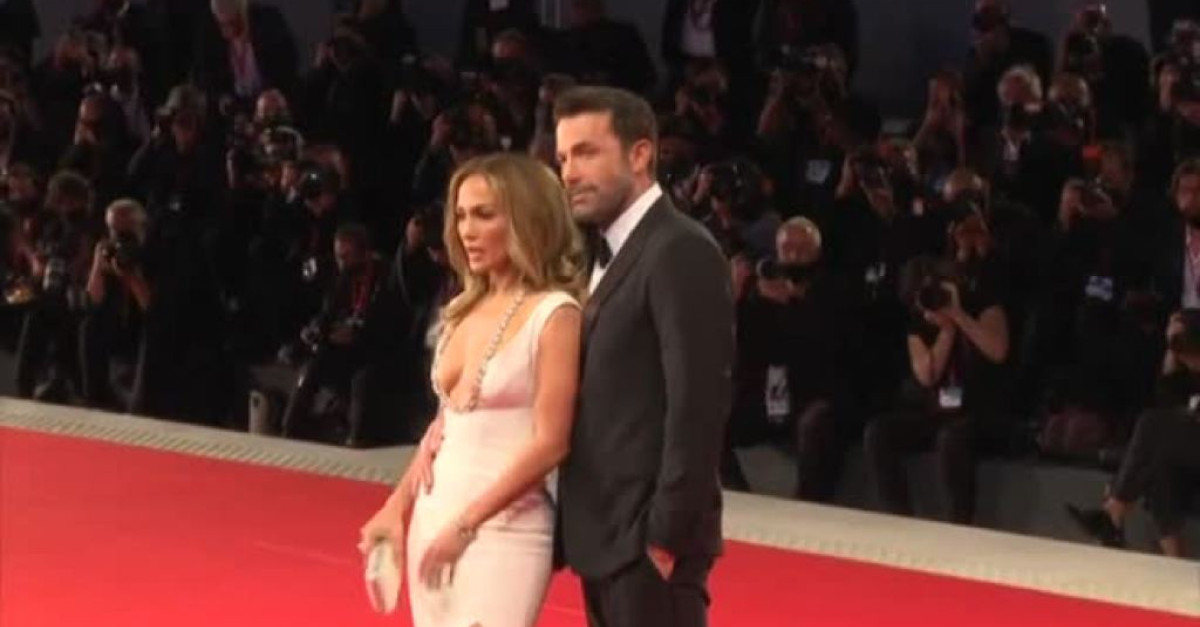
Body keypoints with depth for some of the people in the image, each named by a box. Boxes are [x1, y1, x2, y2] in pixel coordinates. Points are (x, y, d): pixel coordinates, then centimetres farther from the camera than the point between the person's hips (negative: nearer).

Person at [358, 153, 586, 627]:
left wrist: (466, 524, -17)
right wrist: (397, 507, 9)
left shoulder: (554, 314, -9)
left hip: (504, 528, -7)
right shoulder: (464, 311, 12)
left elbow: (549, 443, -15)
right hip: (433, 518, 7)